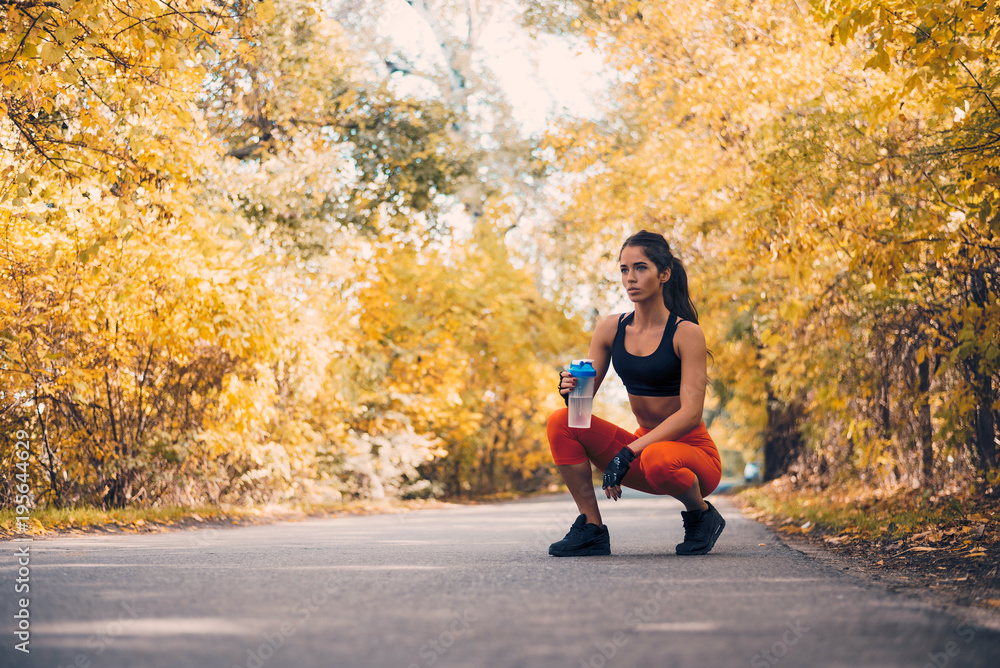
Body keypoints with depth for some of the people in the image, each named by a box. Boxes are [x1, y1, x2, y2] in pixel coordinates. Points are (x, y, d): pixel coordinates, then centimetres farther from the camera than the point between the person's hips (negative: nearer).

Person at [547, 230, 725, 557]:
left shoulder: (686, 333, -15)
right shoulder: (611, 328, 0)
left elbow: (691, 413, -22)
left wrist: (630, 452, -30)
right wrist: (571, 391, -23)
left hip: (692, 451, -5)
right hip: (644, 447, 5)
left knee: (657, 459, -40)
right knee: (561, 422, -14)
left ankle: (702, 515, -5)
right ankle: (592, 530, -9)